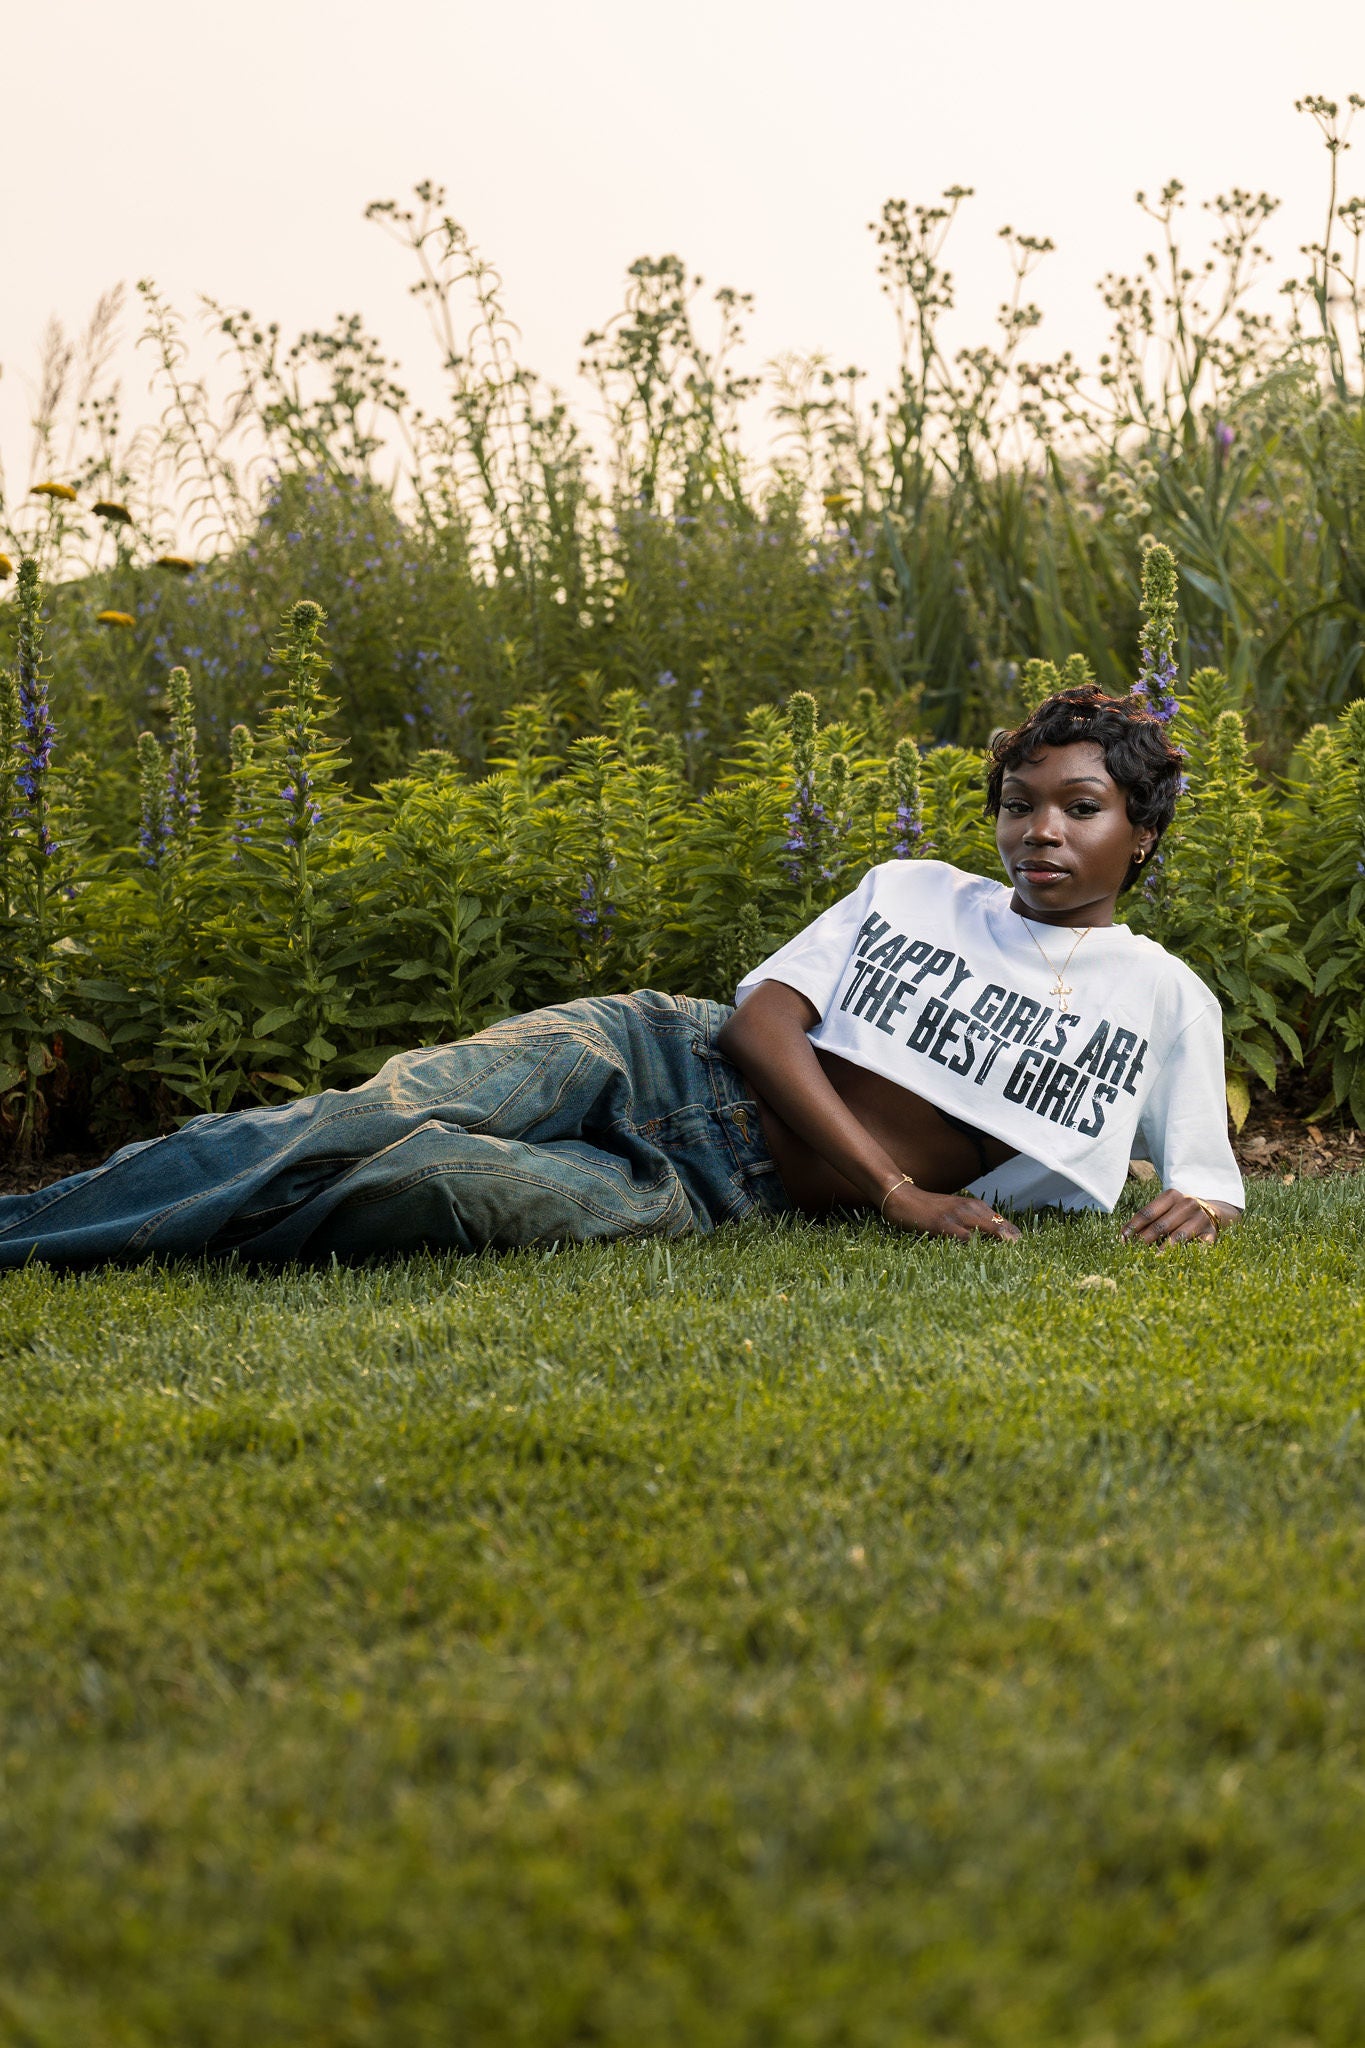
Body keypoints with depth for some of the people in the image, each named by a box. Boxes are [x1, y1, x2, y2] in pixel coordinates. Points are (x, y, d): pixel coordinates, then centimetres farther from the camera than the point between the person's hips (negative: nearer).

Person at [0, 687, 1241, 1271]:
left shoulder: (1165, 1000, 12)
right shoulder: (910, 893, 14)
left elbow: (1208, 1177, 13)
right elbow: (760, 1022, 3)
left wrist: (1199, 1208, -14)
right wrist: (894, 1193, -10)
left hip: (720, 1202, -2)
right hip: (664, 1062, 2)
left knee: (441, 1188, -32)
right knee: (362, 1128, -25)